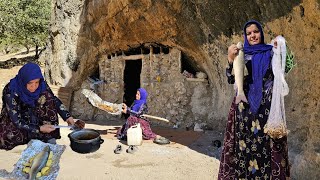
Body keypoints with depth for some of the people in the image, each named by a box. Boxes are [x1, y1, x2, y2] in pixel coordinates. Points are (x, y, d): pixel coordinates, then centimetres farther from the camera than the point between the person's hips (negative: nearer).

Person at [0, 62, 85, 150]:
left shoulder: (41, 85, -20)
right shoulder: (11, 92, -30)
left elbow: (55, 100, -9)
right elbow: (16, 121, -29)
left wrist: (67, 116, -21)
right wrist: (39, 129, -37)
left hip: (33, 116, 3)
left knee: (47, 98, -22)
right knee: (10, 136, -32)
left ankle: (49, 136, -18)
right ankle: (42, 136, -8)